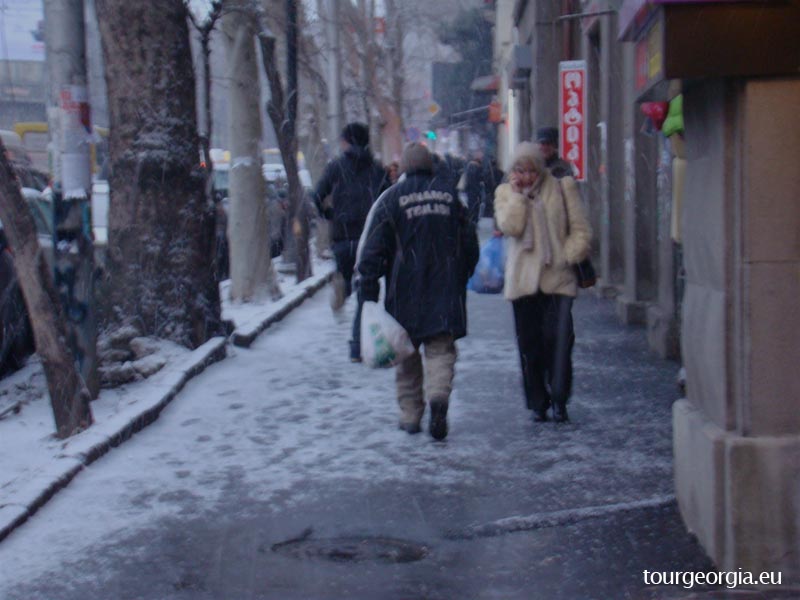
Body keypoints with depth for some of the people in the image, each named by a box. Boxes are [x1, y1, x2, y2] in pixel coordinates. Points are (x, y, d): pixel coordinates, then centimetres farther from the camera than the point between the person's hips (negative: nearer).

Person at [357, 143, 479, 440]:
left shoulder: (392, 198, -2)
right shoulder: (450, 193, 6)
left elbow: (372, 248, -6)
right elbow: (469, 243, 10)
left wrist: (368, 290, -4)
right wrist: (462, 276, 21)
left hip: (405, 292, -1)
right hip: (446, 290, 1)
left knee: (407, 353, 10)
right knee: (441, 348, 4)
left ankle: (410, 415, 13)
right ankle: (439, 394, -23)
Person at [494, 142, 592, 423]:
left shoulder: (562, 188, 5)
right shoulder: (506, 193, 8)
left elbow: (581, 230, 6)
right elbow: (510, 226, -11)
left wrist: (568, 257, -6)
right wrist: (518, 194, -10)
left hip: (558, 279, -1)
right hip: (523, 281, 1)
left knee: (559, 339, -13)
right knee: (529, 344, 5)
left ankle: (559, 400, -4)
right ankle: (538, 403, 16)